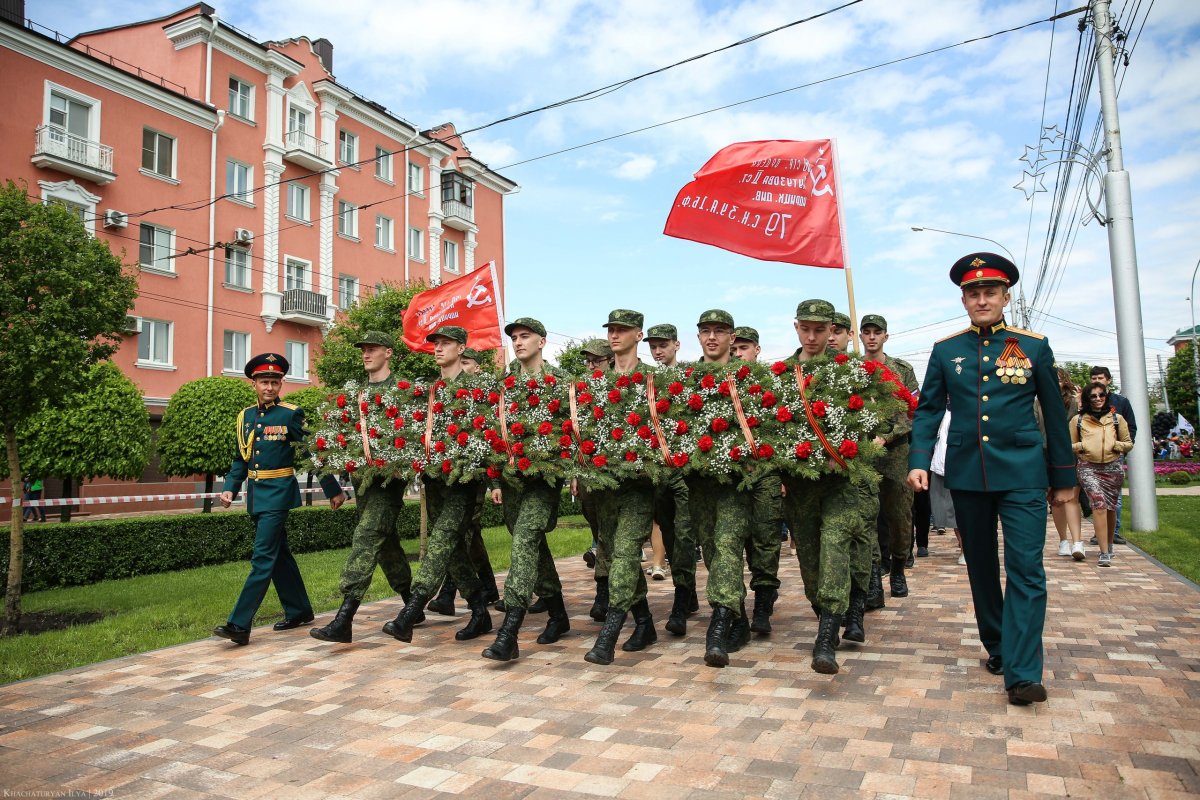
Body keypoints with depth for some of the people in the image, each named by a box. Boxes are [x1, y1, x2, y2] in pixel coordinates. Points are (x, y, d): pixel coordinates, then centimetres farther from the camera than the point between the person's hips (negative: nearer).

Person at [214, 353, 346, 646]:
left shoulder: (292, 414, -7)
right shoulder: (245, 416, 10)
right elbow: (240, 459, 17)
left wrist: (333, 490, -3)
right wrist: (230, 488, 3)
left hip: (278, 493, -7)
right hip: (256, 495, 7)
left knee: (263, 557, -9)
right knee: (279, 555, 15)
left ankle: (240, 625, -7)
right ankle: (299, 611, 27)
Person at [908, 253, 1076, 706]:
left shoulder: (1034, 346, 3)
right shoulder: (945, 350, 5)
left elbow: (1054, 415, 6)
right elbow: (928, 411, 6)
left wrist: (1063, 478, 7)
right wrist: (919, 460, -9)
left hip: (1022, 475, -2)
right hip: (966, 476, 2)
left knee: (1026, 570, -7)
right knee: (981, 568, 12)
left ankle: (1022, 673, -4)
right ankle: (997, 649, 29)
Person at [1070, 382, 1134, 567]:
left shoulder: (1116, 418, 11)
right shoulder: (1078, 420, 7)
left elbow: (1129, 444, 15)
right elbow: (1069, 445, 14)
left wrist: (1115, 445, -5)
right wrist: (1082, 445, -6)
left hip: (1113, 468, 2)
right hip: (1088, 467, -2)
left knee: (1110, 508, 11)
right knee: (1099, 504, -17)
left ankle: (1109, 545, 34)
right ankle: (1105, 552, -18)